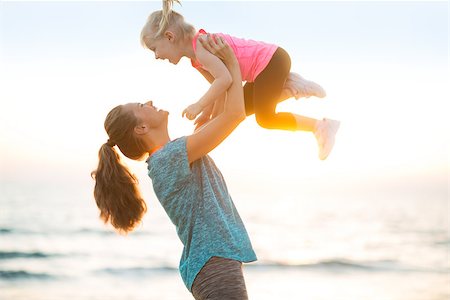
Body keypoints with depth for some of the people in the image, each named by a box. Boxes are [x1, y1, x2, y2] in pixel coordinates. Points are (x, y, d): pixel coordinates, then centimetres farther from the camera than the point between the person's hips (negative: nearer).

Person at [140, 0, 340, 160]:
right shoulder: (195, 60, 9)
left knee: (265, 118, -6)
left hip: (271, 60, -10)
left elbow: (225, 79, -32)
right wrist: (209, 112, 4)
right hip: (267, 65, 10)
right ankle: (290, 88, 16)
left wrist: (199, 105, -26)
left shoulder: (201, 47, -22)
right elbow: (218, 85, 13)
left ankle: (320, 126, 2)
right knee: (243, 108, 21)